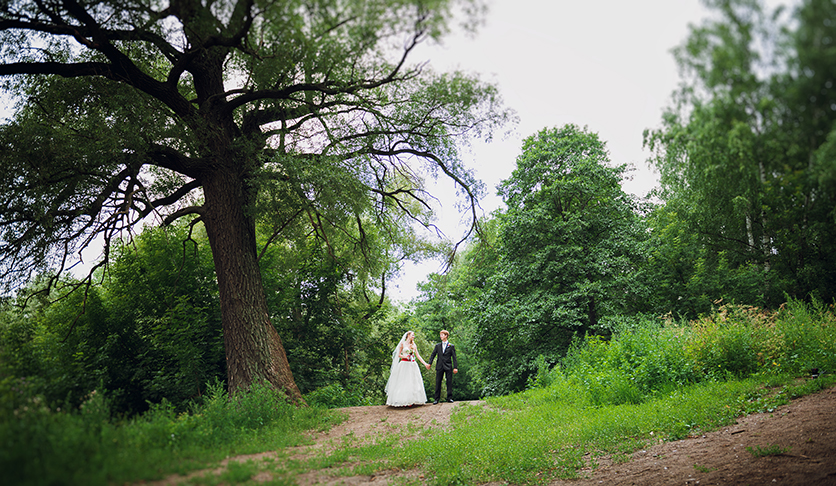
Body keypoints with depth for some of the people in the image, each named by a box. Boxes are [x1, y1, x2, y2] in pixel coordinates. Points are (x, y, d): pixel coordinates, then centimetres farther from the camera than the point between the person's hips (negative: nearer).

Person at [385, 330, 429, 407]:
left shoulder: (414, 345, 13)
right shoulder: (402, 344, 2)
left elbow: (418, 355, 11)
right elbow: (399, 355, 2)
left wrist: (425, 363, 4)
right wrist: (404, 356, -17)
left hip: (412, 365, 4)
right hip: (404, 364, -4)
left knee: (412, 383, -1)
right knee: (403, 383, -6)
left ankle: (410, 401, 2)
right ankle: (403, 401, -4)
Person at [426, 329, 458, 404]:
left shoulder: (451, 346, 4)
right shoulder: (437, 346, 12)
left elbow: (454, 358, 0)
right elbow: (433, 355, 9)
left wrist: (455, 367, -6)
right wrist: (430, 363, -4)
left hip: (448, 367, -2)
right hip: (440, 367, 2)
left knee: (449, 382, 0)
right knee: (438, 382, 2)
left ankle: (449, 398, 8)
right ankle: (436, 399, 6)